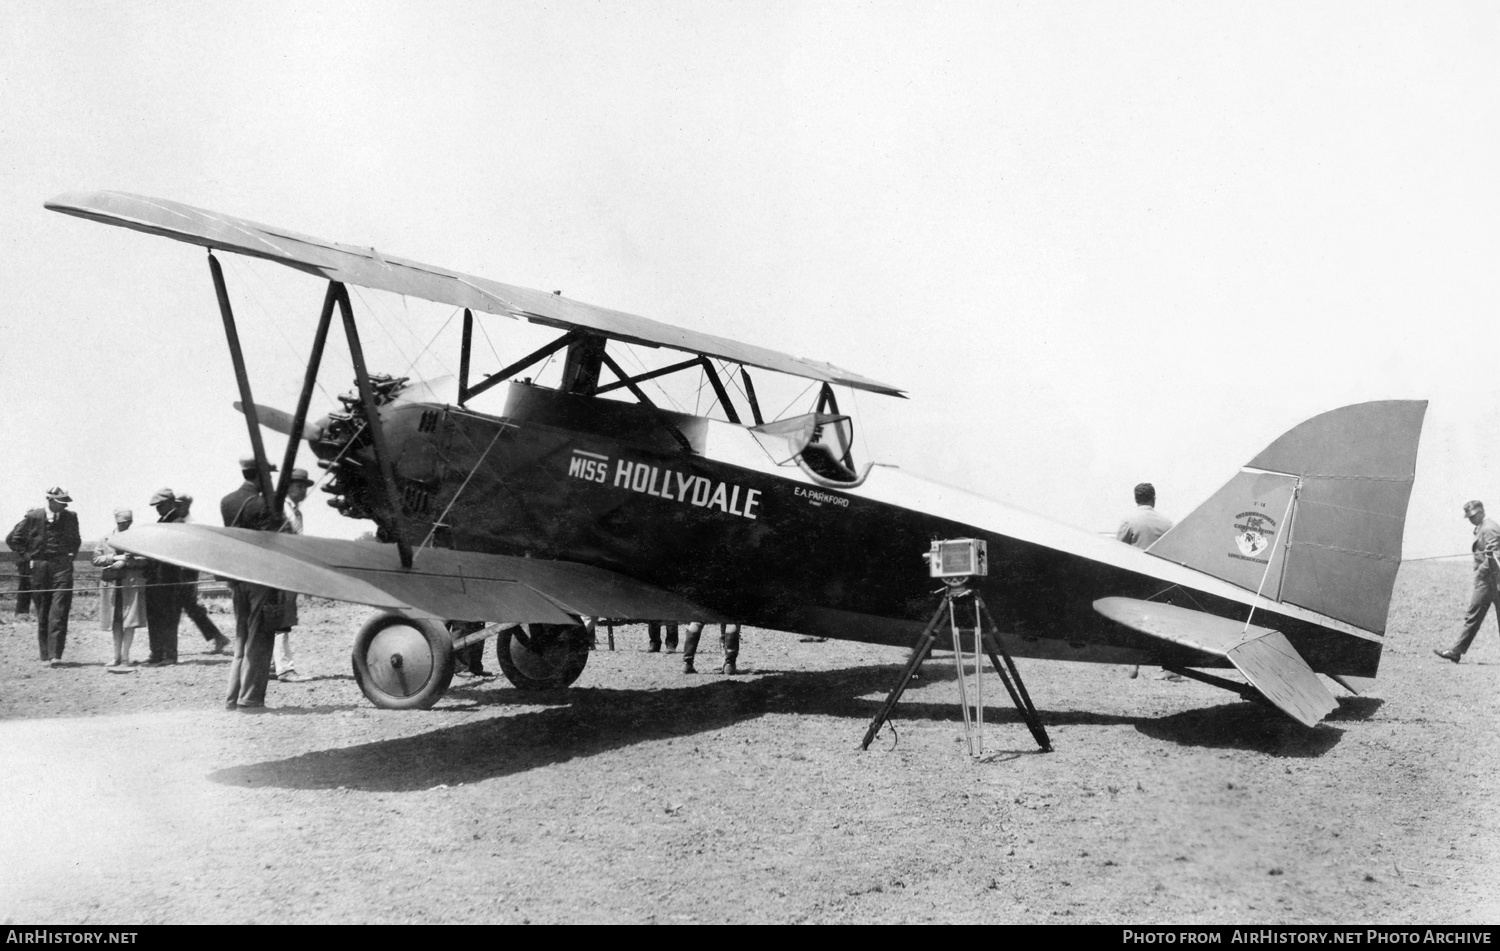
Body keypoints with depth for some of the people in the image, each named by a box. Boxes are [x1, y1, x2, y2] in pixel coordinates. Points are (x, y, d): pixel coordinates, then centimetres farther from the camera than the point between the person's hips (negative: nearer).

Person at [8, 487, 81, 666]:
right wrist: (28, 556, 2)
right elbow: (12, 539, 8)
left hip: (62, 567, 0)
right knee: (42, 614, 6)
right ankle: (45, 656, 13)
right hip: (39, 569, 0)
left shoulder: (71, 517, 5)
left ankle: (55, 655, -12)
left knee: (59, 613, -10)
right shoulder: (33, 517, 0)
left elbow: (76, 540, 24)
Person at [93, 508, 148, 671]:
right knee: (116, 622, 7)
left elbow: (145, 559, -5)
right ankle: (117, 656, 14)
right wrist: (114, 558, -10)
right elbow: (96, 559, 4)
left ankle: (125, 658, -3)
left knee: (129, 622, -6)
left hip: (132, 583, -3)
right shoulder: (106, 540, 13)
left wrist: (125, 562, -14)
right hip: (111, 584, 3)